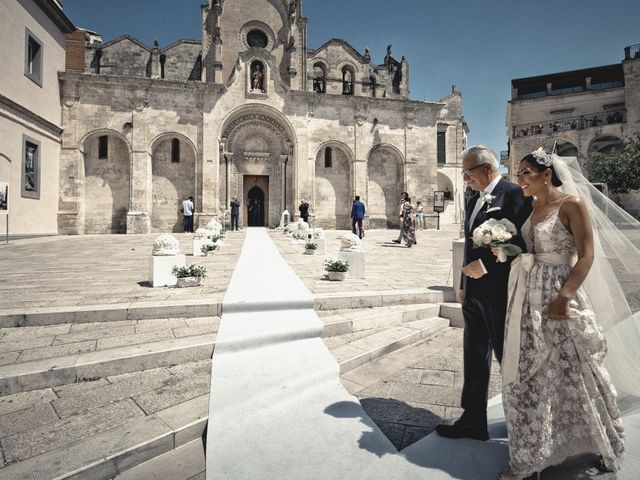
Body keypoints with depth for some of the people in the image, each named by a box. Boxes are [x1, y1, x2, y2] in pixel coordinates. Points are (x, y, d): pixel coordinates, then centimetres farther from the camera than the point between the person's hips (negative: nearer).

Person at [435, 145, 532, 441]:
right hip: (474, 293, 8)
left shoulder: (513, 194, -10)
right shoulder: (474, 200, 15)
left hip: (500, 292, -8)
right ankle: (473, 420, 26)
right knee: (474, 357, 13)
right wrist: (464, 285, 15)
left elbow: (521, 242, -20)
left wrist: (485, 266, -20)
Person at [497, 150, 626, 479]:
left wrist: (563, 298, -20)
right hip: (530, 297, 7)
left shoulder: (572, 205, -10)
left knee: (578, 374, 9)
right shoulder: (533, 209, 11)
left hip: (559, 295, -7)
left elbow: (586, 256, -14)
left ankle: (608, 446, 37)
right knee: (527, 374, 11)